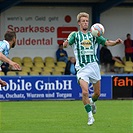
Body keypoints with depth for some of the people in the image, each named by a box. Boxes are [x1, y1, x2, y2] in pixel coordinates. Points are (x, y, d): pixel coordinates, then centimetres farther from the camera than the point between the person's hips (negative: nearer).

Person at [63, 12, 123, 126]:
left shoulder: (93, 35, 13)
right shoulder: (75, 35, 6)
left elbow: (107, 42, 6)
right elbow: (66, 43, -11)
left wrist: (116, 42, -15)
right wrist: (66, 43, -36)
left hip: (94, 65, 3)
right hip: (81, 68, -3)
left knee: (97, 93, 7)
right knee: (85, 92, -18)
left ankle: (92, 102, 42)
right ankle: (90, 116, -6)